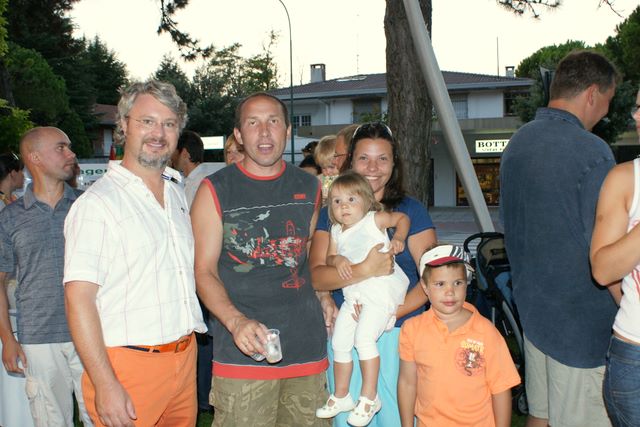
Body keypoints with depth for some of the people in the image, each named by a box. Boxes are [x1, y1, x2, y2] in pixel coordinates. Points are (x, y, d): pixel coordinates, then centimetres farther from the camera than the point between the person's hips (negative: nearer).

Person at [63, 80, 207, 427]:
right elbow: (78, 298, -16)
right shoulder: (97, 203, -11)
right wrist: (105, 385, -20)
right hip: (129, 367, -6)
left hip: (185, 357, 7)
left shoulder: (178, 196, 12)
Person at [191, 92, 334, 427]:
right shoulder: (215, 191, 0)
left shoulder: (309, 188, 11)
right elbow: (204, 271, -4)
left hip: (307, 345, 4)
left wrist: (323, 295, 6)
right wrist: (237, 321, -20)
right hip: (242, 350, -3)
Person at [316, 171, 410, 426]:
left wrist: (398, 238, -8)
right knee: (339, 342, 9)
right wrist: (337, 260, -8)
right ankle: (341, 396, 26)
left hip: (380, 291, -7)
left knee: (364, 337, -22)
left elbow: (402, 218, 9)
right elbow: (328, 258, 14)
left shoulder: (374, 219, -1)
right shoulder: (336, 231, 14)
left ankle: (369, 396, -9)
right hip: (352, 294, 7)